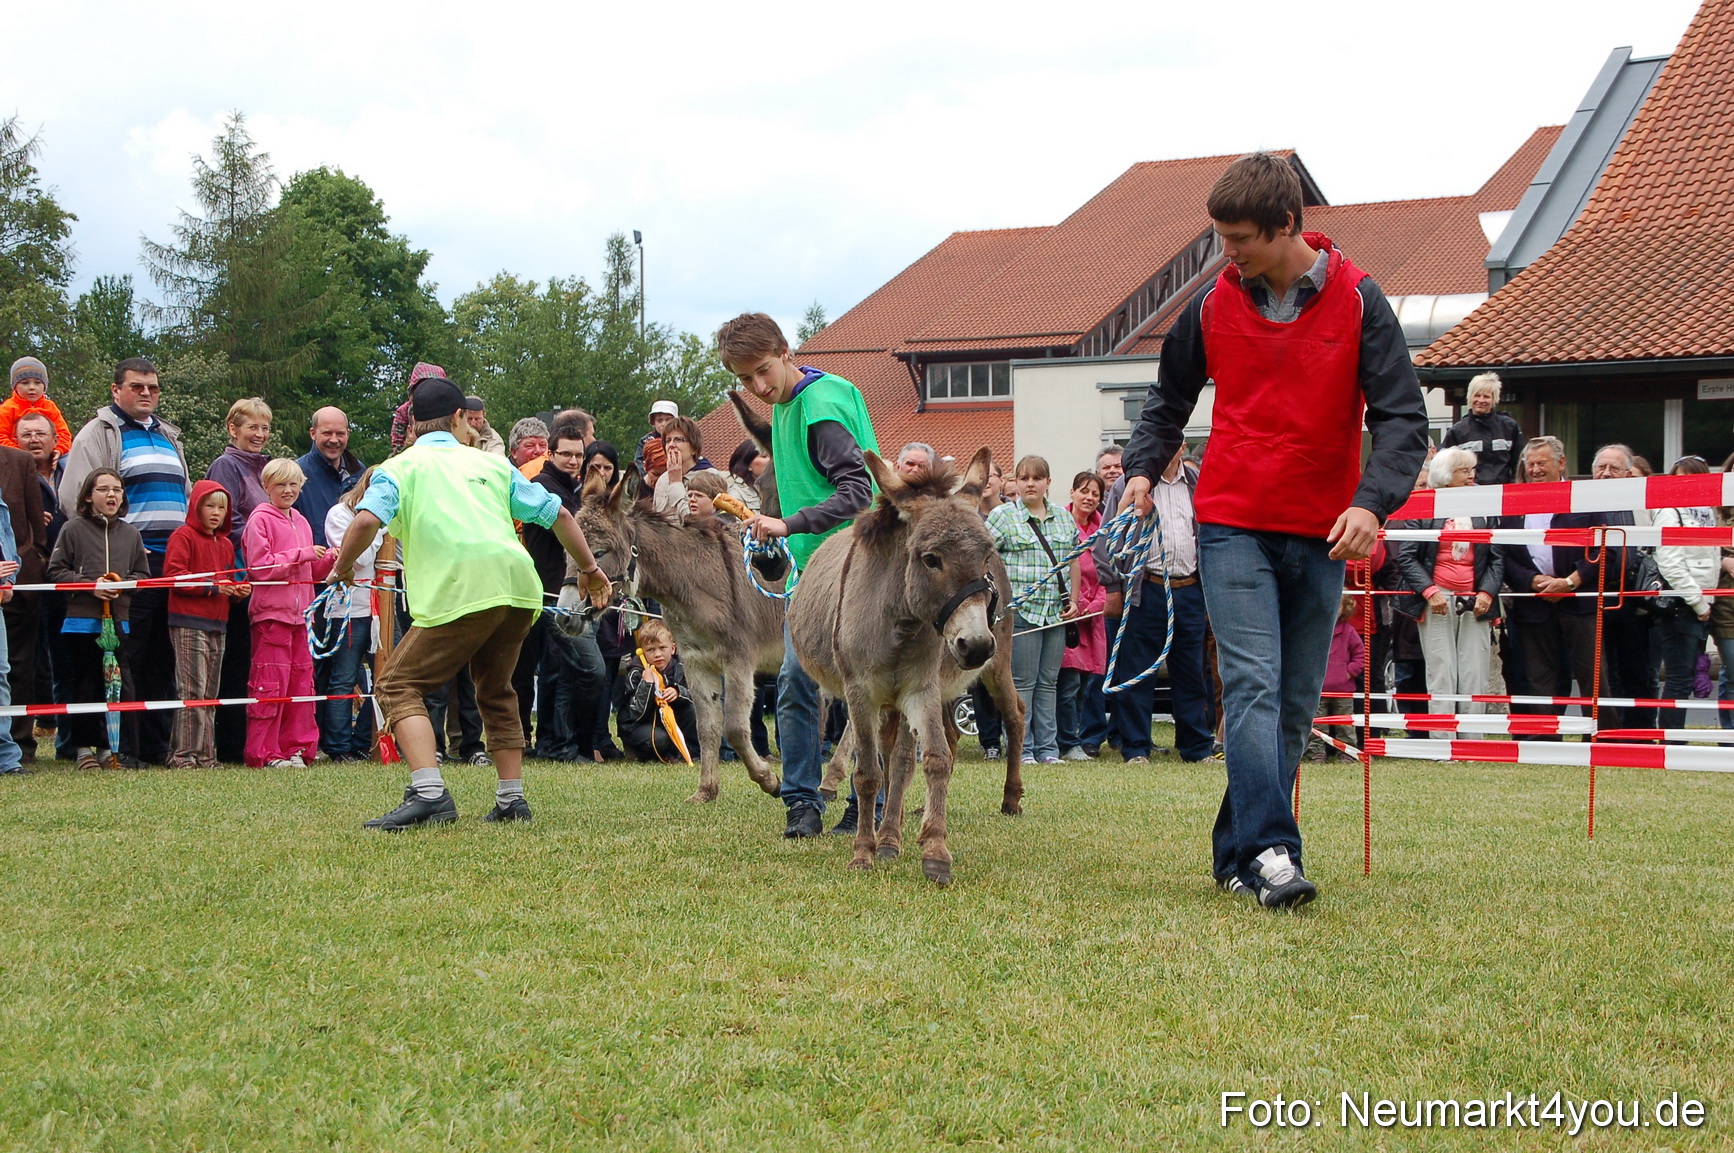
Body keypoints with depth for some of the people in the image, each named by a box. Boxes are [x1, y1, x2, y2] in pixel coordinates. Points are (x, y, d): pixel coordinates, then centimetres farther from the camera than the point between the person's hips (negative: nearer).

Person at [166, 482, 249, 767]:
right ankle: (184, 754, -11)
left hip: (217, 625, 8)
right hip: (188, 623, -8)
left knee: (210, 692, 8)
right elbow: (174, 575, -12)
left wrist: (238, 589, 6)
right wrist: (211, 586, -16)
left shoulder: (225, 544, 21)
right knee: (193, 690, -12)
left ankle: (206, 753, 11)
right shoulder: (183, 536, -3)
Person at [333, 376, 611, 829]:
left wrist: (343, 567, 12)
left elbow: (366, 522, -7)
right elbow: (557, 513, 25)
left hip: (460, 594, -5)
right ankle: (512, 798, 22)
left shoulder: (399, 467, 12)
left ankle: (428, 792, -20)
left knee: (398, 687, 0)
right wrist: (589, 568, 38)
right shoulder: (492, 463, 25)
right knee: (496, 690, 27)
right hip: (519, 586, 5)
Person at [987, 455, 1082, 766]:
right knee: (1022, 682, -4)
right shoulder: (1003, 516, 0)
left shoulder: (1063, 517, 15)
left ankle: (1047, 748, 12)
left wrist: (1073, 600, 13)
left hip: (1056, 612, 5)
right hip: (1020, 610, -5)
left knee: (1049, 682, 8)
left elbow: (1074, 561, 22)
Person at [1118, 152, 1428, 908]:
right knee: (1253, 689, -15)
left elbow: (1402, 415, -5)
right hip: (1233, 527, -1)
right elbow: (1170, 398, 21)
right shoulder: (1212, 305, 3)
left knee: (1295, 704, 5)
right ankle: (1271, 852, -22)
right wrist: (1143, 467, 5)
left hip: (1321, 535, 1)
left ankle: (1237, 856, 15)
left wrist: (1373, 502, -20)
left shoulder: (1356, 302, -3)